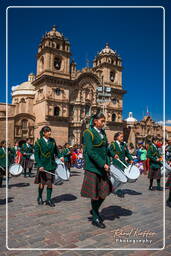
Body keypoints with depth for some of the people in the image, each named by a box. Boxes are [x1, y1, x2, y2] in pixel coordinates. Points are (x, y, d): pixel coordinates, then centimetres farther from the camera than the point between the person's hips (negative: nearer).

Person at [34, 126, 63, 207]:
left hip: (51, 165, 3)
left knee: (50, 183, 6)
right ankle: (39, 198, 31)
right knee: (42, 183, 7)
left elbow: (56, 150, 16)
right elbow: (36, 154, -9)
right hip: (43, 166, -3)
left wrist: (60, 157, -1)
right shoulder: (39, 142, -8)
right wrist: (39, 165, -17)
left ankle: (48, 199, 19)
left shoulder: (52, 140, 4)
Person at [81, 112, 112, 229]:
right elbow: (90, 151, -18)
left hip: (103, 166, 7)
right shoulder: (88, 133, -10)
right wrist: (103, 164, -20)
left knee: (105, 190, 10)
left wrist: (108, 164, 4)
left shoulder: (103, 133, 12)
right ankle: (95, 218, 21)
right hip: (93, 167, -7)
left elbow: (106, 150, 14)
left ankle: (95, 210, 34)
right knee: (95, 193, 3)